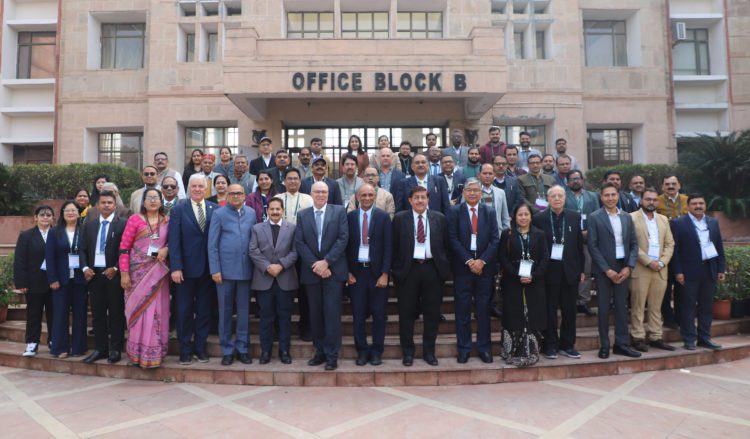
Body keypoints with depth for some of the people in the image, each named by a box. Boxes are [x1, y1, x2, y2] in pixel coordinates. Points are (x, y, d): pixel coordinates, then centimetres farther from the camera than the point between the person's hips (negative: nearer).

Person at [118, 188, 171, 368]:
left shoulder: (167, 221, 8)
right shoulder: (135, 219, 0)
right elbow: (124, 247, -3)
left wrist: (166, 249, -8)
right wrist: (124, 273, -9)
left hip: (158, 273, 2)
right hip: (138, 272, -2)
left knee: (157, 311, 4)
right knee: (138, 310, 4)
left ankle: (155, 352, 15)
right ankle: (137, 352, 16)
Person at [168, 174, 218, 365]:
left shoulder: (215, 209, 3)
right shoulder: (178, 210, -1)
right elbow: (174, 241, -6)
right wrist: (176, 267, -13)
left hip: (208, 268, 2)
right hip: (186, 268, -1)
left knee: (204, 309, 10)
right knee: (185, 310, 8)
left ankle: (200, 347, 24)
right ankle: (185, 349, 20)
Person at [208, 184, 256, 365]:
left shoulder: (251, 213, 7)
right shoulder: (219, 214, 0)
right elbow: (212, 244, -2)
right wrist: (215, 270, -7)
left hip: (246, 269, 2)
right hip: (225, 269, -2)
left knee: (244, 310, 8)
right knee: (225, 310, 6)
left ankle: (242, 348, 19)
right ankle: (227, 350, 17)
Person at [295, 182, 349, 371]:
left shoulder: (339, 211, 3)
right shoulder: (302, 215, 9)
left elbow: (343, 238, -5)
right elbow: (299, 243, 1)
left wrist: (326, 261, -13)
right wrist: (315, 265, -10)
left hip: (333, 270, -2)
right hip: (311, 271, 3)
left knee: (332, 312, -3)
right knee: (315, 314, 8)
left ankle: (332, 355, 4)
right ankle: (320, 351, 19)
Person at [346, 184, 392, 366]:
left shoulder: (383, 216, -1)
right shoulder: (350, 217, 3)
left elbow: (388, 246, -3)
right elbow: (346, 246, 4)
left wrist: (385, 274, -9)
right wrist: (348, 272, -2)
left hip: (377, 271, -1)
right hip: (356, 271, 1)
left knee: (379, 314, 5)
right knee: (358, 314, 6)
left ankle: (377, 351, 18)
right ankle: (362, 351, 19)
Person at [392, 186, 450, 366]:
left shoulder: (440, 218, 6)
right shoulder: (400, 218, 2)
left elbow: (446, 245, 7)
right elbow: (394, 246, 2)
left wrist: (445, 268, 1)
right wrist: (396, 269, -2)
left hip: (433, 269, 1)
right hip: (408, 269, -1)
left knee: (432, 313, 8)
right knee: (407, 313, 6)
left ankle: (429, 351, 22)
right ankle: (407, 352, 21)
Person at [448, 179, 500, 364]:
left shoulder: (490, 212, 8)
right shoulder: (454, 212, 2)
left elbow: (495, 239, 1)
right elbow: (453, 239, -5)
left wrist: (482, 261, -10)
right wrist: (469, 261, -12)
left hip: (484, 266, 2)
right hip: (462, 266, -1)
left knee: (483, 309, 7)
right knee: (462, 309, 4)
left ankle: (484, 347, 18)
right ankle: (464, 348, 14)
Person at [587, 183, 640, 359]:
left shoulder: (627, 217, 10)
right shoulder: (594, 217, -4)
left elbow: (634, 244, 8)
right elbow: (592, 246, -8)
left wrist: (629, 267, -5)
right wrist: (607, 270, -13)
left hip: (623, 268, 4)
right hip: (603, 269, -4)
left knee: (622, 307, 7)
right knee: (603, 308, 3)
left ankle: (622, 344, 16)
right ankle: (604, 346, 12)